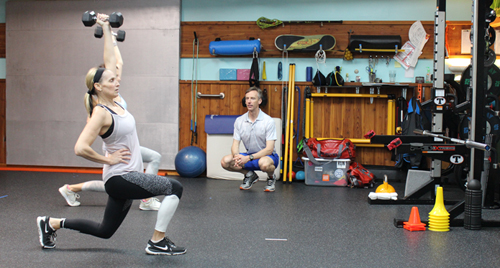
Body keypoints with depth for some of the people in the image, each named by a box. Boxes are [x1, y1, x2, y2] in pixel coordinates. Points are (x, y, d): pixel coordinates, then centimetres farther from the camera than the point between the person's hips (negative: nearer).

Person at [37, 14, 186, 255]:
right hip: (119, 178, -9)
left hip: (126, 176, 9)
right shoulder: (100, 112, -16)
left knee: (104, 230, 20)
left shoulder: (112, 103, 7)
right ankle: (157, 243, -9)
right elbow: (81, 148, -25)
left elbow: (110, 61, 13)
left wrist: (106, 29, 15)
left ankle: (51, 223, 28)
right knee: (174, 188, -17)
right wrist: (108, 159, -14)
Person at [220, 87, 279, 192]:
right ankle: (250, 175, 6)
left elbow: (269, 149, -22)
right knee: (225, 161, -20)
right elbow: (235, 144, -5)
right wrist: (236, 155, -30)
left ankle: (271, 178, -4)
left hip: (267, 156, -4)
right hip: (249, 156, 5)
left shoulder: (268, 121, -17)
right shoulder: (239, 121, -4)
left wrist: (249, 158, -34)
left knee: (264, 163, -41)